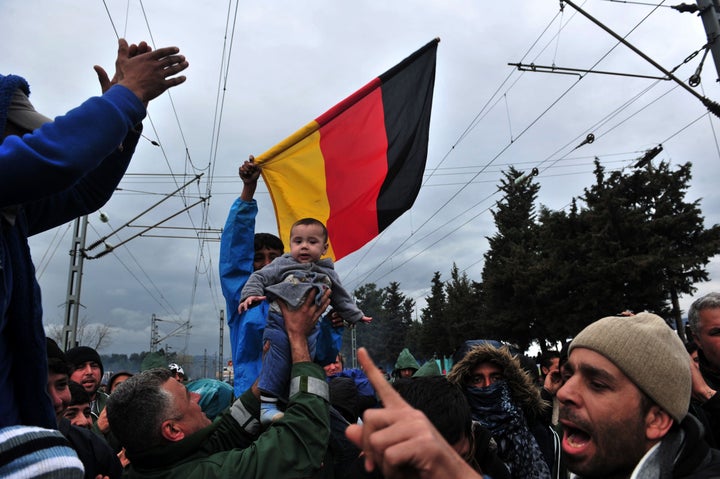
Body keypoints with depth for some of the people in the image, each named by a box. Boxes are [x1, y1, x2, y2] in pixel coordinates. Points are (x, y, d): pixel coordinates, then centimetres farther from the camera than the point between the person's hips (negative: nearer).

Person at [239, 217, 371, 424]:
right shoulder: (282, 264, 9)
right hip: (280, 320, -4)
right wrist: (251, 294, -10)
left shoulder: (328, 273, 20)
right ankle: (267, 404, -11)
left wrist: (355, 315, 30)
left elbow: (341, 298, 29)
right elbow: (260, 277, 7)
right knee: (278, 356, -17)